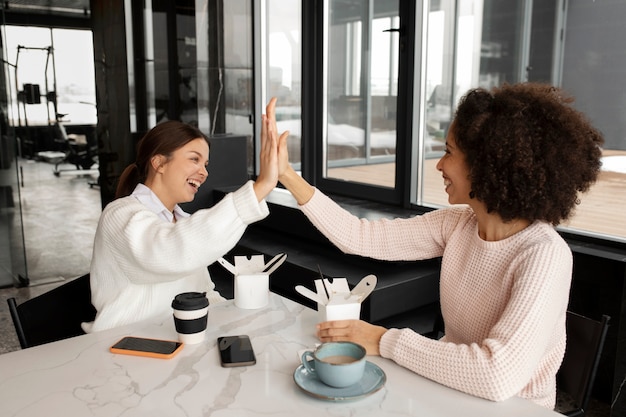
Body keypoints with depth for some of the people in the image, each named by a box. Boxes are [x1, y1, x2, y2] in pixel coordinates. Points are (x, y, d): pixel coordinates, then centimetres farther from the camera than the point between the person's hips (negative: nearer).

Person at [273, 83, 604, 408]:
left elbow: (498, 376, -35)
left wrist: (385, 341, -28)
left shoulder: (545, 256, -25)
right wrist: (289, 177, -7)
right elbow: (359, 237, -4)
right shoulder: (457, 224, -6)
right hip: (449, 390, 5)